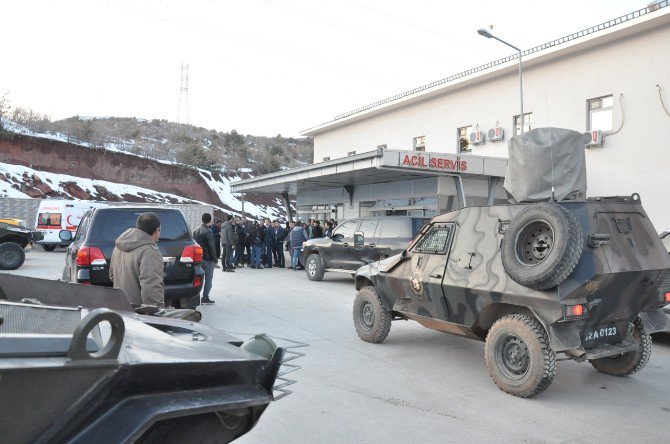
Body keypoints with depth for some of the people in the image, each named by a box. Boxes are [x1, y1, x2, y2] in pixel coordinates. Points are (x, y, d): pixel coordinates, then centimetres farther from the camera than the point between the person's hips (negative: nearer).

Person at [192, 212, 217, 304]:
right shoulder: (208, 232, -16)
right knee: (208, 279, 0)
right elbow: (212, 247, -17)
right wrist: (215, 260, -11)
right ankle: (205, 299, 0)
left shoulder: (196, 230, 10)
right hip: (207, 259, -8)